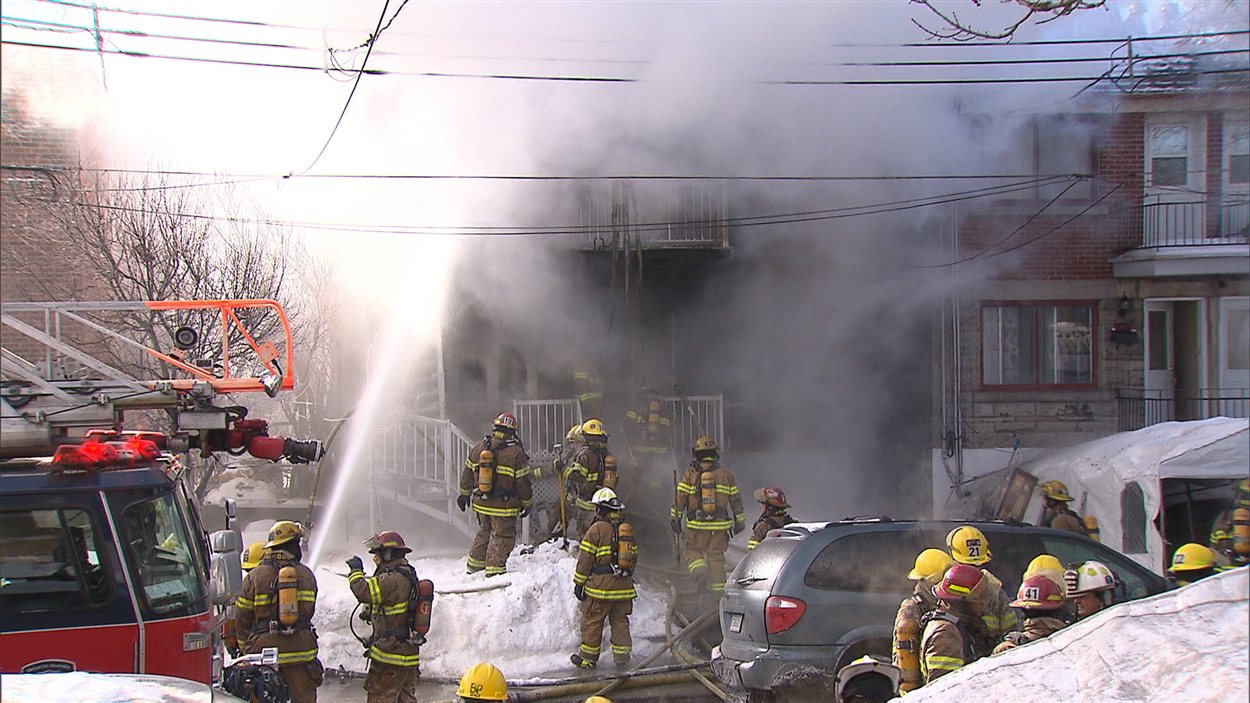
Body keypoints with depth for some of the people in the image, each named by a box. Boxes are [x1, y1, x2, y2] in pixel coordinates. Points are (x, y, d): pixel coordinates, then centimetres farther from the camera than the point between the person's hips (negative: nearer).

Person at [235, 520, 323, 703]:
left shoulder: (254, 577, -3)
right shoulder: (306, 575, 3)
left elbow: (242, 618, 1)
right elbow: (309, 612, 10)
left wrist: (246, 647, 14)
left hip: (265, 648, -1)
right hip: (301, 650, 1)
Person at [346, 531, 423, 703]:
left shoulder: (393, 580, -20)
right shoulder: (408, 576, 14)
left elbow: (364, 591, -25)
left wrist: (356, 571, -9)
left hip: (390, 654, -10)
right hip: (409, 655, 10)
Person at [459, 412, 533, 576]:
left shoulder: (478, 447, 1)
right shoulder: (516, 452, -14)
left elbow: (467, 473, 12)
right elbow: (523, 482, -10)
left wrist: (464, 494, 25)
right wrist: (527, 503, 3)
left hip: (480, 503, 6)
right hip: (504, 506, -6)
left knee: (484, 532, 23)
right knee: (502, 537, 6)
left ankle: (474, 565, 31)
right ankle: (494, 569, 3)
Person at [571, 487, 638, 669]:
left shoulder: (597, 529, -9)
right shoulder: (628, 529, 10)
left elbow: (585, 559, -8)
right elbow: (633, 557, 17)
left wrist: (578, 583, -2)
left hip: (600, 586, -6)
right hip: (624, 586, 6)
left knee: (592, 621, 4)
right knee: (620, 621, 12)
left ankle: (588, 657, 9)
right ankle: (622, 657, 11)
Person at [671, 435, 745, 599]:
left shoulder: (690, 473, -3)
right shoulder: (725, 473, 4)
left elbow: (680, 497, -3)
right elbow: (735, 499, 8)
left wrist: (675, 518, 7)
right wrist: (740, 521, 17)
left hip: (696, 525, -2)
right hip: (720, 524, 2)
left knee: (691, 550, 14)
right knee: (716, 556, 10)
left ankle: (699, 570, -14)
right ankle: (717, 590, 8)